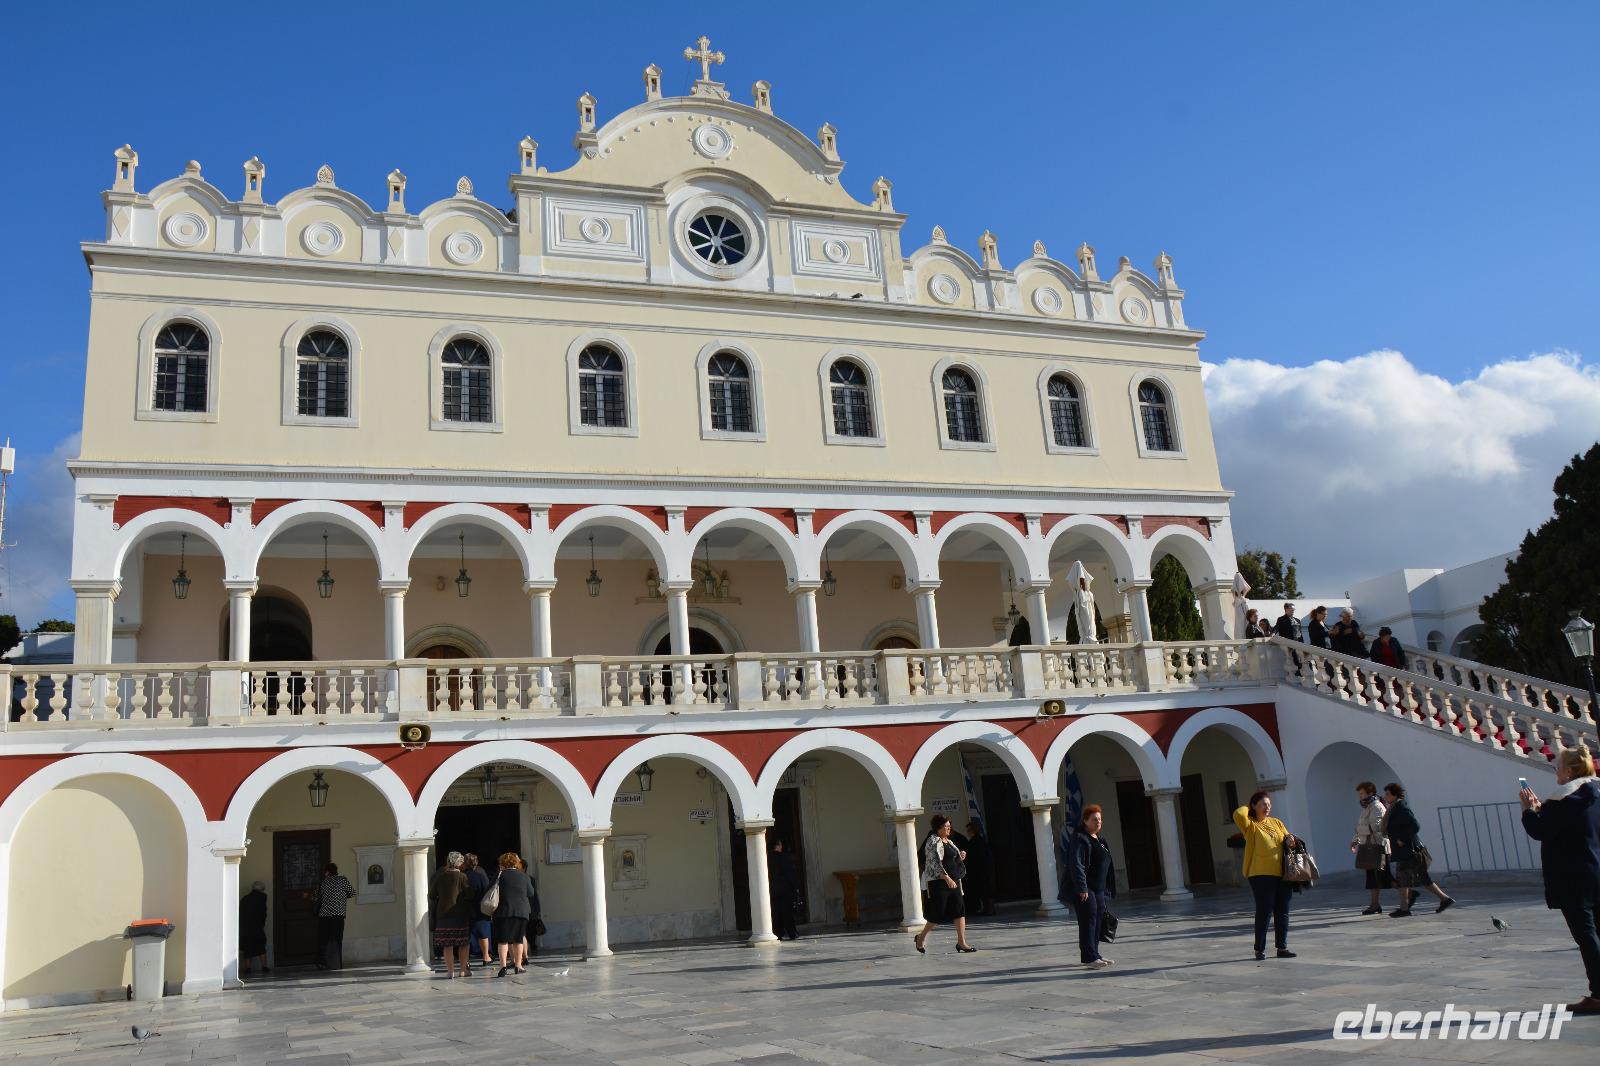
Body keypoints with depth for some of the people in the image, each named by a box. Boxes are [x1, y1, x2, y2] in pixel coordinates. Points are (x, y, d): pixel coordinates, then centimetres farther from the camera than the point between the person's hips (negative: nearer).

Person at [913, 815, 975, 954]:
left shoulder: (949, 842, 17)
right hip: (938, 882, -9)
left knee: (960, 910, 0)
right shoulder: (933, 842, -11)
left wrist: (961, 857, 6)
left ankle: (961, 942, 0)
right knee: (938, 912, -4)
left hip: (953, 881, 9)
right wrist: (947, 879, -30)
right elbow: (935, 863, -22)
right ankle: (921, 937, 16)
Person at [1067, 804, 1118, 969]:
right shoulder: (1081, 839, -13)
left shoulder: (1098, 840, 17)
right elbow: (1076, 865, -21)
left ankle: (1094, 955, 21)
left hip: (1099, 890, 10)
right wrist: (1082, 888, -26)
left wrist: (1108, 890, 21)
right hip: (1085, 890, -10)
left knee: (1099, 922, 12)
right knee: (1088, 922, -7)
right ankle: (1089, 957, -4)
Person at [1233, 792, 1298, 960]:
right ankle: (1259, 949, 6)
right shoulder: (1250, 825, -1)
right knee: (1264, 912, -4)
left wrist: (1290, 839, -3)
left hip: (1282, 874, 6)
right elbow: (1238, 814, -21)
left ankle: (1282, 947, 18)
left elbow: (1288, 837, 20)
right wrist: (1248, 808, 0)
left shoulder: (1276, 823, 17)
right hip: (1261, 875, -6)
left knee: (1282, 913, 9)